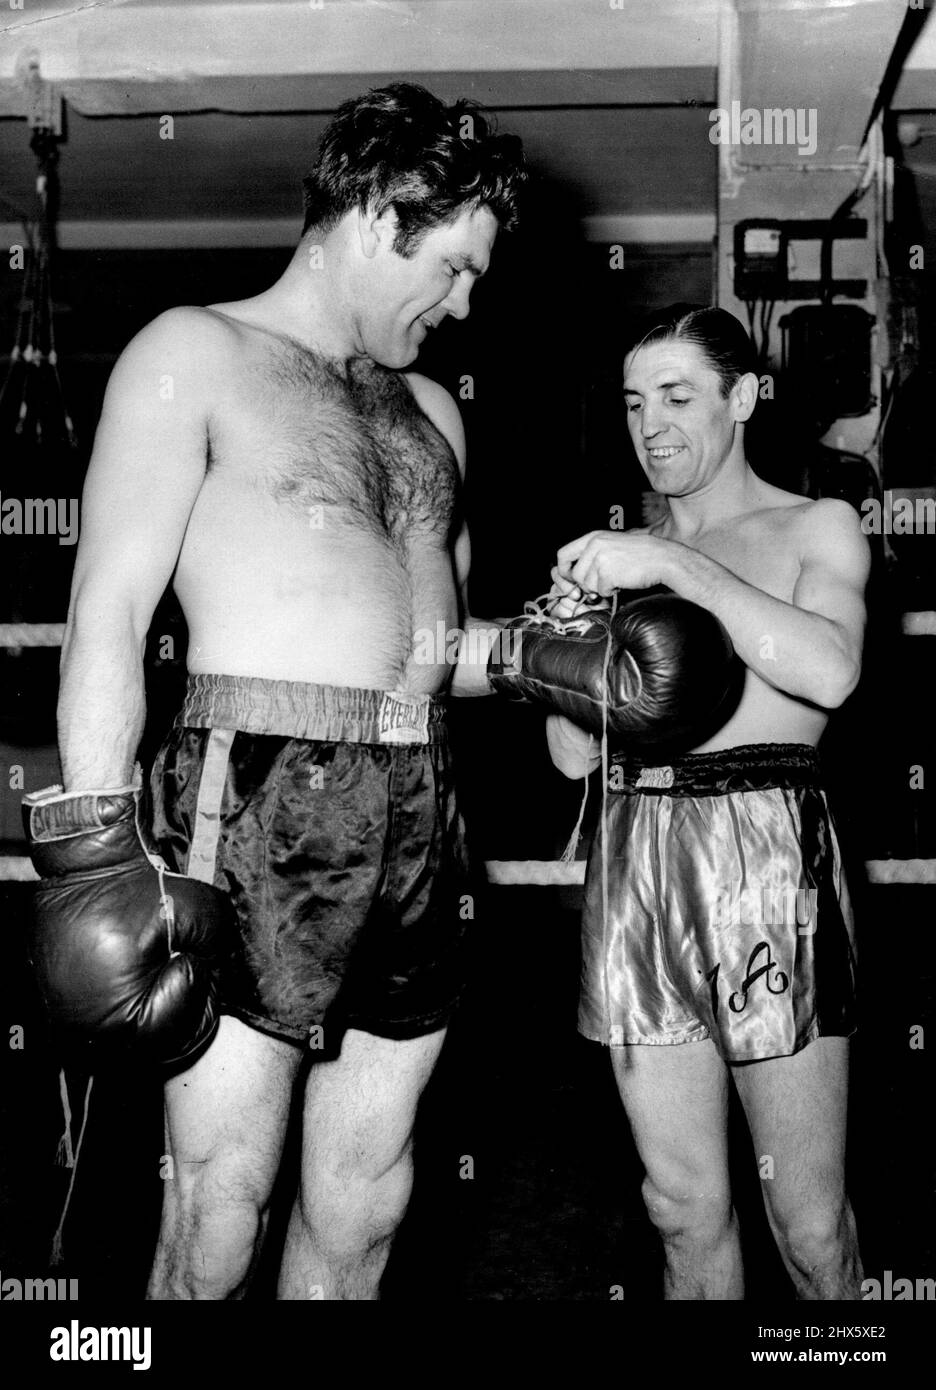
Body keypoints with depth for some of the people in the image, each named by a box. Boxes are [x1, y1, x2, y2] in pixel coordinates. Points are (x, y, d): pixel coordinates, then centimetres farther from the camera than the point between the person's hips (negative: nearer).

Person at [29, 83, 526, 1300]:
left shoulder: (430, 411, 21)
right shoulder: (197, 355, 1)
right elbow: (108, 617, -7)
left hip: (417, 811, 6)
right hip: (258, 801, -6)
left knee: (364, 1202, 11)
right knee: (218, 1210, -1)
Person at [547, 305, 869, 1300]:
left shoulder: (816, 527, 7)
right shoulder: (624, 554, 17)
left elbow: (831, 670, -15)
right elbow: (574, 754, 13)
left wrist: (678, 567, -17)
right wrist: (569, 630, -4)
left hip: (769, 853, -3)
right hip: (636, 855, 4)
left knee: (808, 1221, 2)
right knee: (683, 1206, 10)